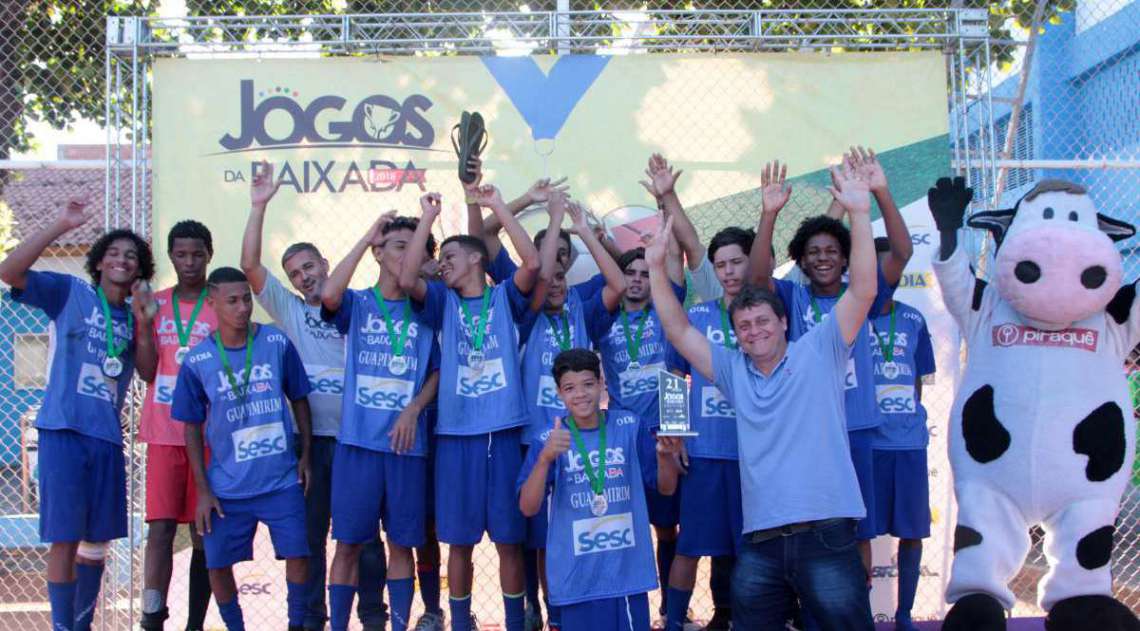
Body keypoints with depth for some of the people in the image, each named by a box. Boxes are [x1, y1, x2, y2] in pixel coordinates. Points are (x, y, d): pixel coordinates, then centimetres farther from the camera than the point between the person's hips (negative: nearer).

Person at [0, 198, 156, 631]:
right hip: (63, 430, -5)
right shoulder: (69, 292, -1)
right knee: (64, 538, -7)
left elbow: (148, 372, 6)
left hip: (107, 436, 5)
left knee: (97, 539, 13)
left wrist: (144, 324, -8)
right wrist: (61, 226, -20)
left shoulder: (135, 315, 13)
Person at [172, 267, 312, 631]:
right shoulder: (197, 361, -5)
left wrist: (306, 454, 4)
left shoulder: (277, 344, -4)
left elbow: (299, 399, 8)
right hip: (227, 487, 0)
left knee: (297, 554, -2)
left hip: (283, 480, 0)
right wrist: (203, 490, 0)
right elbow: (193, 427, 2)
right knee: (217, 565, 4)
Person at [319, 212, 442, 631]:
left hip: (407, 440, 2)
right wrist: (366, 237, -10)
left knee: (402, 542, 6)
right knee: (349, 541, 0)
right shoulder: (357, 304, 5)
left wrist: (414, 409, -8)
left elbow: (438, 372, 10)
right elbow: (329, 295, -17)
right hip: (358, 439, -2)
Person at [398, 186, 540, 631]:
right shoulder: (443, 302, 10)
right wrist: (429, 215, -8)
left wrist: (497, 206, -9)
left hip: (504, 431, -1)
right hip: (455, 433, 1)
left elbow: (532, 262, -11)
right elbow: (407, 279, -8)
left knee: (508, 538, 5)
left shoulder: (505, 298, 7)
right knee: (460, 540, 6)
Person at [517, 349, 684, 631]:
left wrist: (666, 456, -16)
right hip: (578, 580, -2)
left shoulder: (629, 426, 1)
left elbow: (666, 487, 6)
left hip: (630, 573, 2)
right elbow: (528, 508, -12)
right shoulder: (548, 440, -5)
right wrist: (545, 458, -28)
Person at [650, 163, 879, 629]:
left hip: (826, 535, -4)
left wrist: (860, 214, -13)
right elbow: (679, 332, 11)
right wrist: (657, 267, 2)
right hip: (760, 543, 4)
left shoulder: (818, 354, 5)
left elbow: (863, 292, -5)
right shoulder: (734, 371, 15)